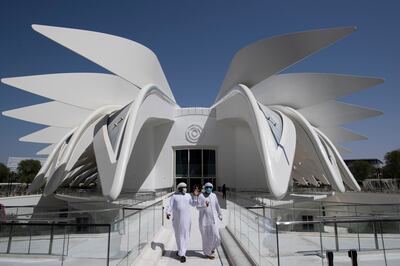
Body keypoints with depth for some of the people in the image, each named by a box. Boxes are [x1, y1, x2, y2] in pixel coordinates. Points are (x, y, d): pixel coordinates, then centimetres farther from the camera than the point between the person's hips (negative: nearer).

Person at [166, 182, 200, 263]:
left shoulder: (188, 195, 7)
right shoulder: (174, 196, -1)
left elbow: (193, 204, 1)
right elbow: (170, 206, -7)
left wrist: (196, 196, -10)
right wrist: (168, 213, -24)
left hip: (186, 219, 2)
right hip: (176, 219, -2)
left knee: (186, 235, -1)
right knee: (178, 235, 8)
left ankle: (182, 253, 9)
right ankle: (181, 250, 27)